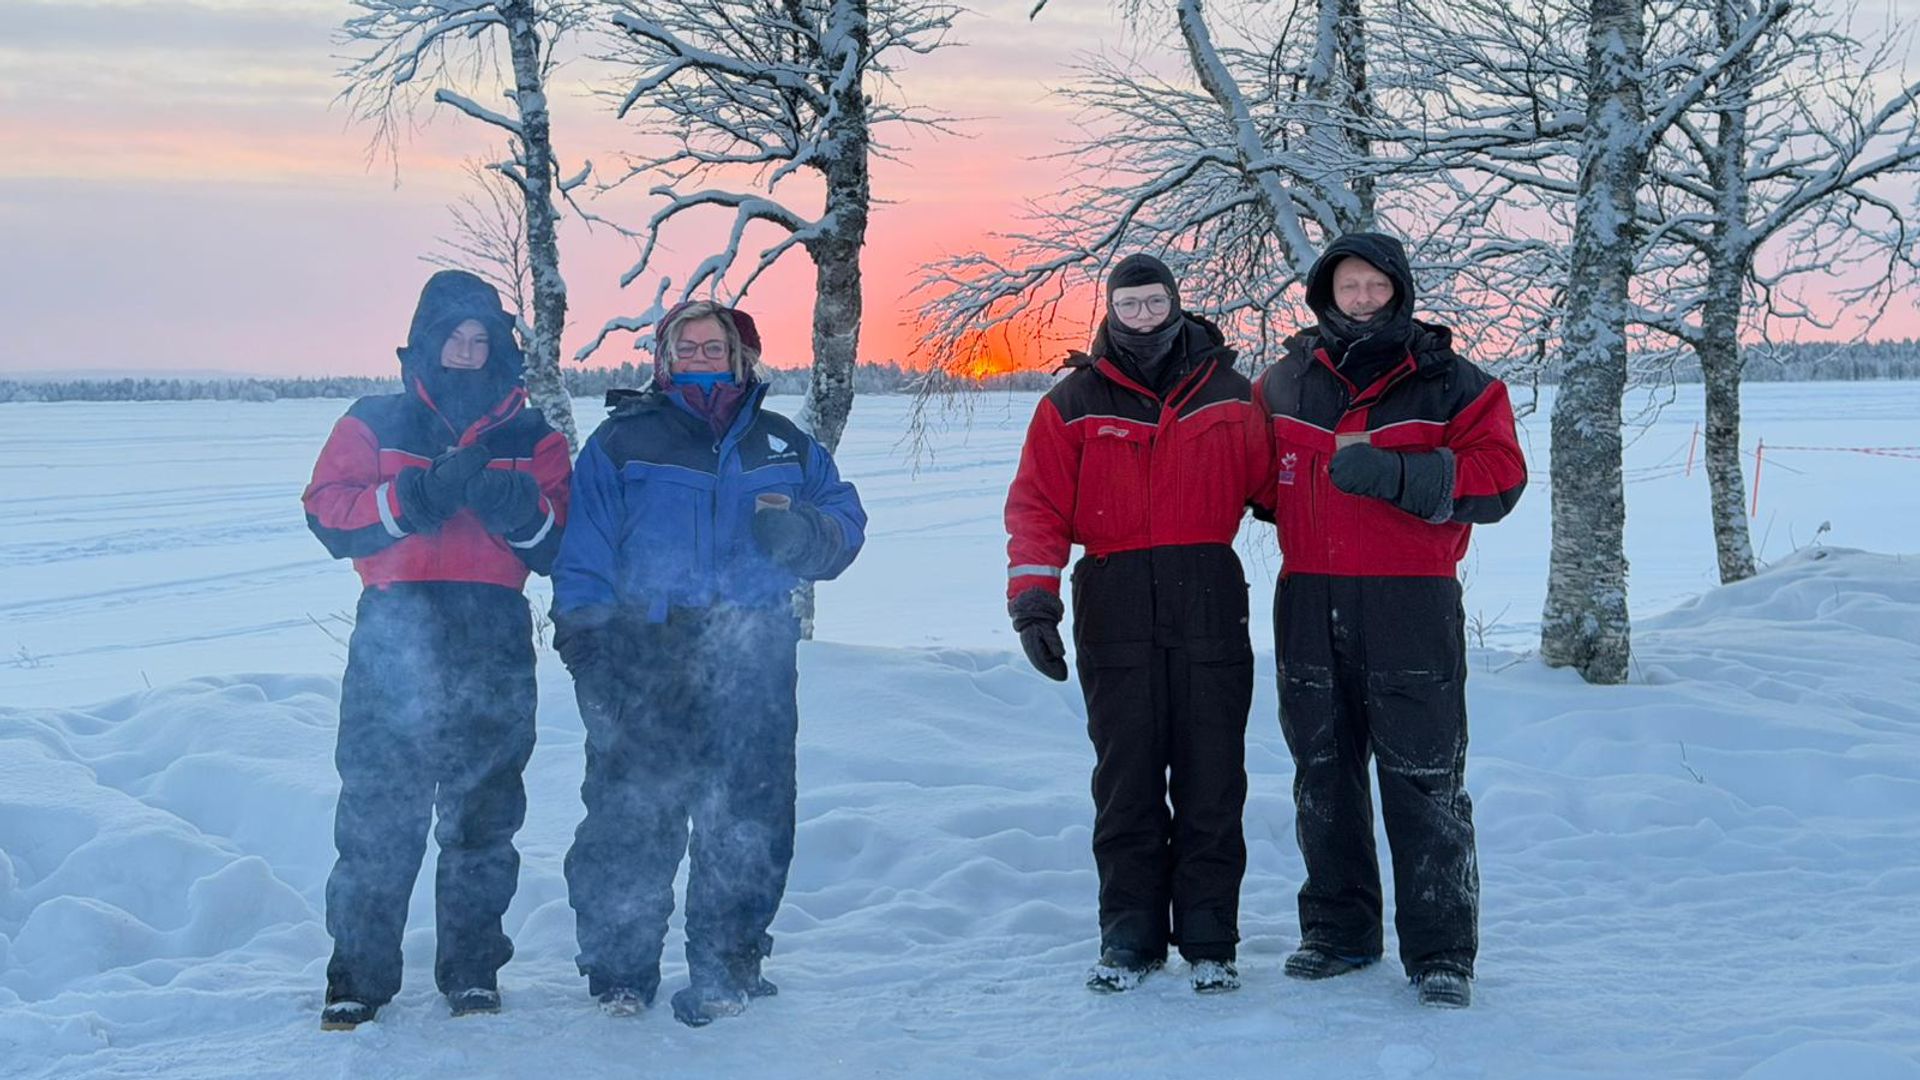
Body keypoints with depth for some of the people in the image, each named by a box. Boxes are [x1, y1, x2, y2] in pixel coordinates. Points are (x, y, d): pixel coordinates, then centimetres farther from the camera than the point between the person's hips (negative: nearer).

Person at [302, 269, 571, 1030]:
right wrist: (420, 495, -16)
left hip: (495, 645, 2)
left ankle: (472, 969, 17)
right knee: (377, 809, -4)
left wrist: (519, 508, -14)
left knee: (484, 811, 7)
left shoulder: (531, 436, 13)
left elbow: (561, 545, 6)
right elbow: (329, 513, -3)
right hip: (395, 634, -2)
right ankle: (357, 976, 5)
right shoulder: (375, 423, 10)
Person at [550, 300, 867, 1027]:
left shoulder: (784, 446, 16)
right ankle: (620, 971, 9)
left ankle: (727, 963, 15)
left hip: (753, 663, 2)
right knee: (631, 815, -2)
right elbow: (584, 555, 5)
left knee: (749, 823, 3)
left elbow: (843, 519, 14)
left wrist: (801, 531, -9)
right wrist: (588, 643, -6)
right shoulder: (622, 442, 9)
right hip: (646, 660, -2)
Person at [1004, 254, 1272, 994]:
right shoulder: (1075, 402, 7)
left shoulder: (1228, 393, 11)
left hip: (1210, 603, 0)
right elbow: (1037, 506, 2)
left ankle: (1209, 940, 9)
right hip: (1115, 607, 0)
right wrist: (1033, 599, -11)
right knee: (1125, 778, 4)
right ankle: (1129, 936, 11)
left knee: (1211, 779, 1)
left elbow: (1265, 486, 13)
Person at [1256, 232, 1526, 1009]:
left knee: (1423, 782, -4)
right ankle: (1338, 930, 24)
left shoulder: (1451, 383, 1)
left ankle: (1441, 951, 3)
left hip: (1410, 608, -4)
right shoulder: (1285, 382, 12)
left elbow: (1500, 478, -9)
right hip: (1309, 604, 4)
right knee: (1323, 776, 11)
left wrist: (1395, 474, -20)